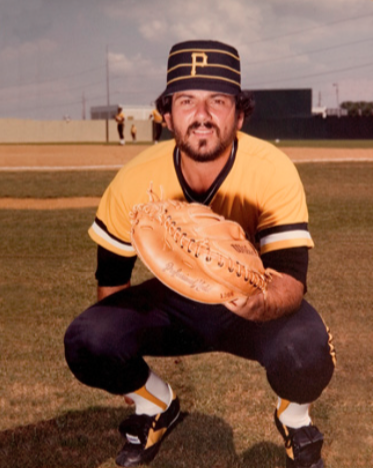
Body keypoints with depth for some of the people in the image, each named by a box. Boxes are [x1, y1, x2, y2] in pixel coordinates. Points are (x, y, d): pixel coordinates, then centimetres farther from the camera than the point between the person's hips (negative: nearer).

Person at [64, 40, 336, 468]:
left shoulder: (273, 171, -26)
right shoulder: (137, 179, -18)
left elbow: (292, 279, -33)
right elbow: (111, 274, -2)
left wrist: (260, 304, -55)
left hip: (257, 301, -2)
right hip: (174, 300, 3)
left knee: (305, 348, -37)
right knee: (86, 341, -23)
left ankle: (295, 419, 4)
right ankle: (158, 407, 12)